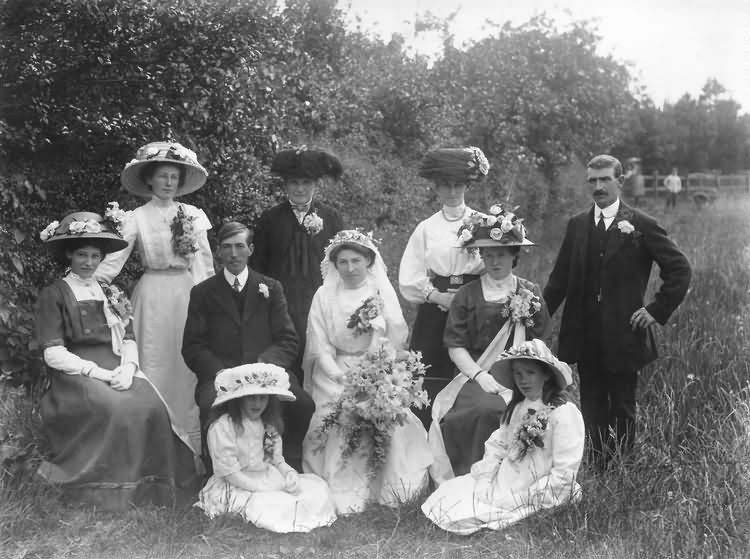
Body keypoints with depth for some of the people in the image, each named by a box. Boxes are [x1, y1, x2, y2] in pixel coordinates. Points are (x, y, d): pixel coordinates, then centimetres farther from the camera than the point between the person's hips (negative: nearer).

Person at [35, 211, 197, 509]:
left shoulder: (111, 294, 20)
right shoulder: (53, 295, 4)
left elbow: (129, 340, 12)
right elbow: (53, 354, -5)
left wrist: (127, 368, -10)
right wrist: (99, 373, -16)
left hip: (118, 371, 4)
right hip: (77, 376, -4)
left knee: (150, 404, -25)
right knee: (117, 408, -33)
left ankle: (151, 485, -15)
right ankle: (112, 491, -20)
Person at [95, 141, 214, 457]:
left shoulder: (193, 215, 5)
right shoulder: (136, 218, -1)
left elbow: (206, 264, 7)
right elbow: (114, 258, -9)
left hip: (189, 297, 2)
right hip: (153, 299, -2)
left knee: (189, 368, 4)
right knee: (155, 368, 1)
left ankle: (192, 446, 14)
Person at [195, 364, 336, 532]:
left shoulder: (268, 424, 8)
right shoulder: (222, 426, -17)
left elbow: (277, 460, 12)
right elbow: (230, 473, -18)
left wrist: (289, 473, -10)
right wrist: (266, 488, -19)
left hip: (269, 479, 7)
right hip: (239, 489, -7)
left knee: (318, 487, -5)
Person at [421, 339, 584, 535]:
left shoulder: (565, 413, -16)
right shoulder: (517, 407, 10)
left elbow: (563, 474, -19)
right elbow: (497, 445, 10)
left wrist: (523, 498, -19)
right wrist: (485, 478, -7)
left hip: (532, 495, -8)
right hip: (502, 481, 8)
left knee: (462, 517, -18)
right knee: (445, 493, -2)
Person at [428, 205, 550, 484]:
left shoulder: (530, 292, 12)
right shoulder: (467, 296, 7)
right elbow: (456, 346, 2)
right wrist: (479, 375, -11)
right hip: (475, 375, -1)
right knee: (487, 409, -31)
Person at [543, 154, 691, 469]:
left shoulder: (641, 225, -4)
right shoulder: (577, 226, 8)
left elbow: (679, 269, -2)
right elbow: (560, 278, 10)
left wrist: (657, 310, -7)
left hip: (622, 335, -3)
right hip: (584, 335, 4)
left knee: (622, 409, 7)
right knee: (592, 408, 11)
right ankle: (597, 470, 23)